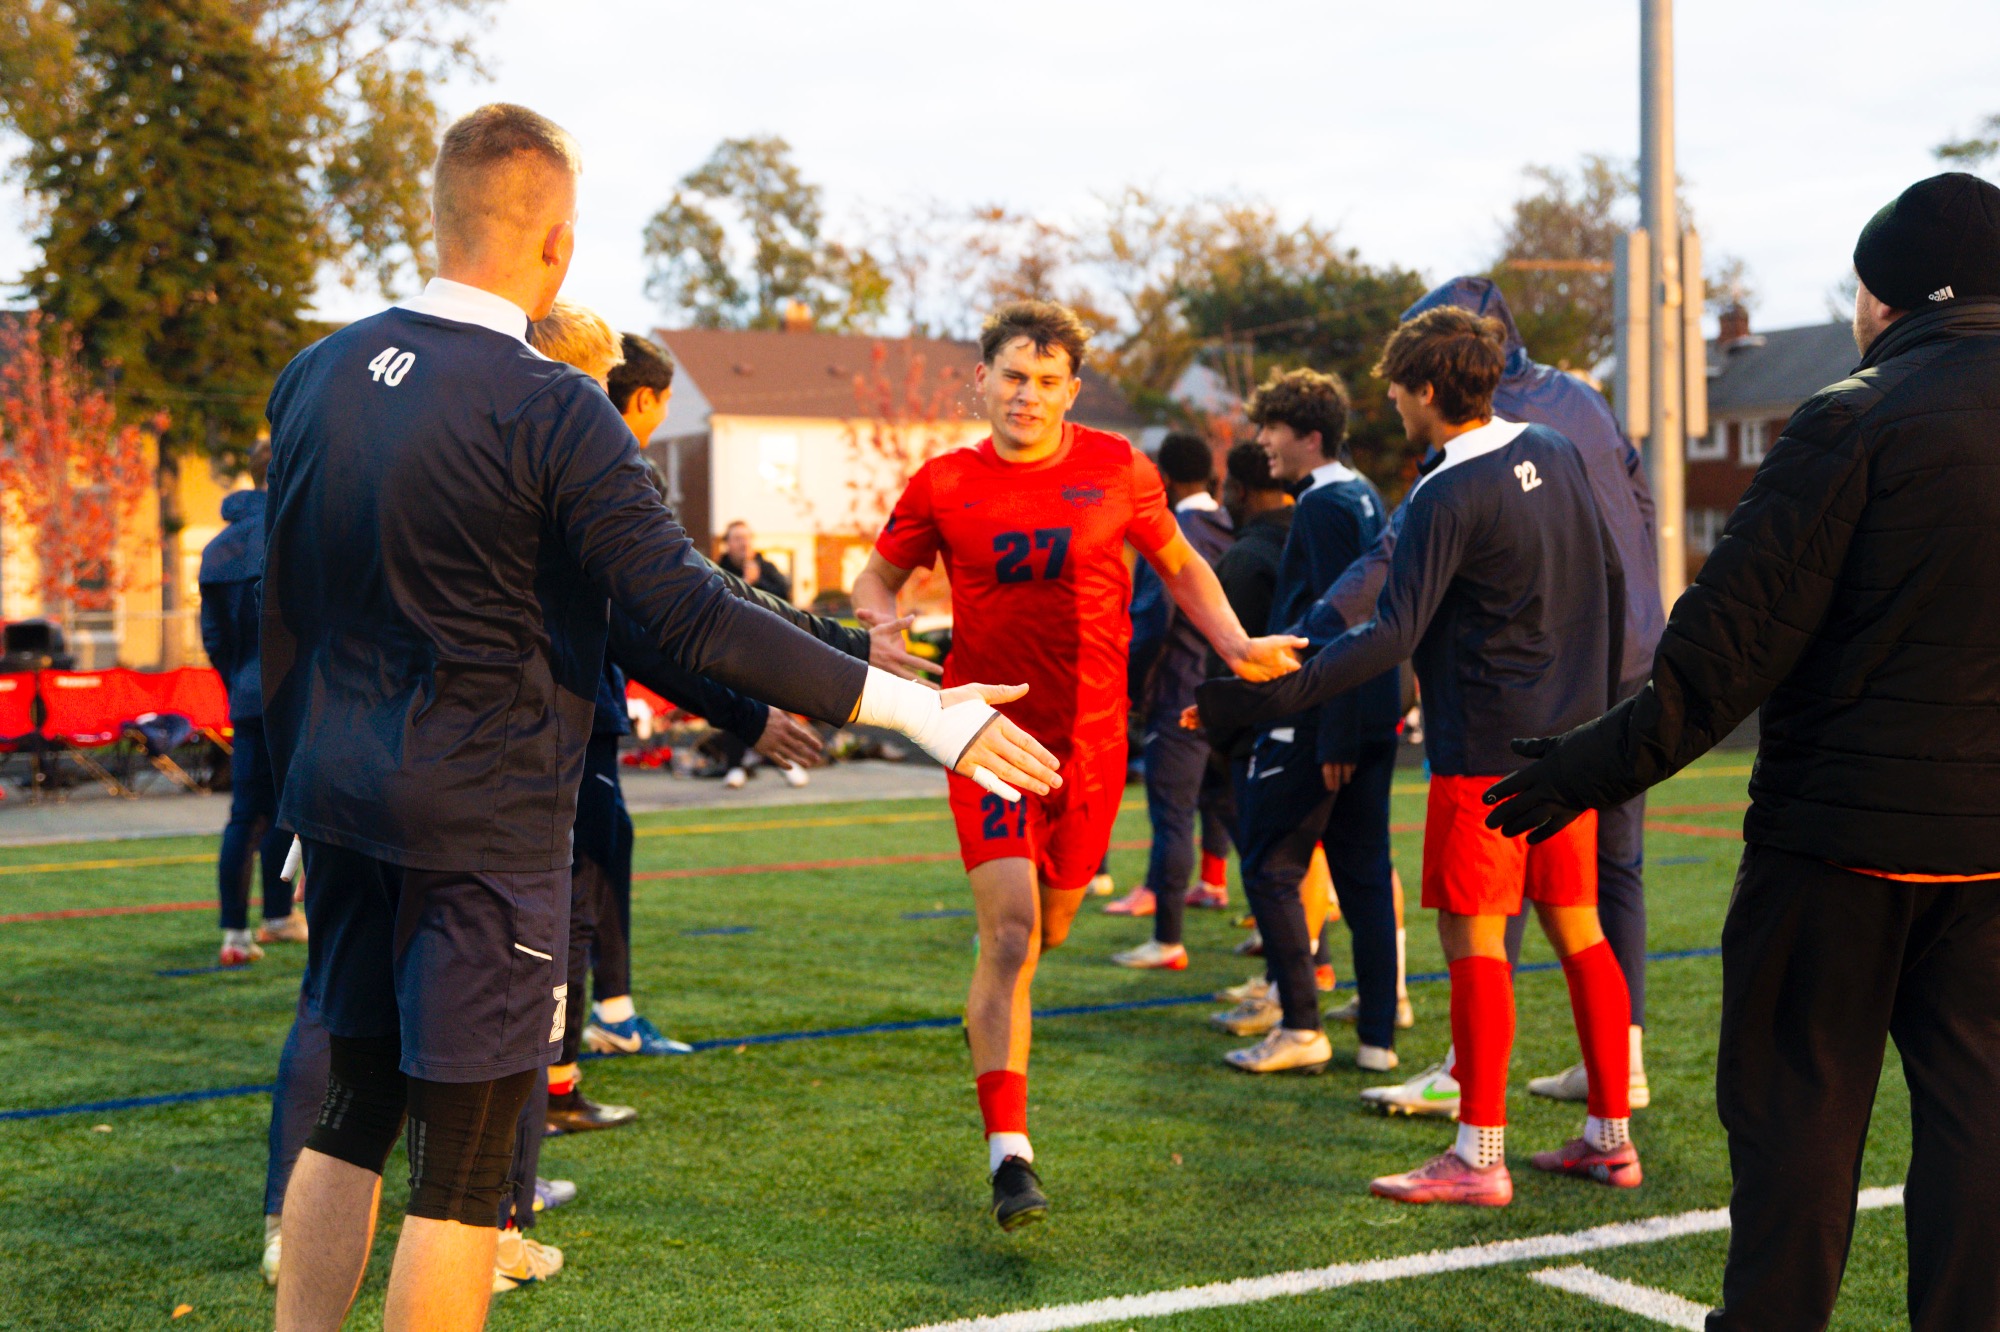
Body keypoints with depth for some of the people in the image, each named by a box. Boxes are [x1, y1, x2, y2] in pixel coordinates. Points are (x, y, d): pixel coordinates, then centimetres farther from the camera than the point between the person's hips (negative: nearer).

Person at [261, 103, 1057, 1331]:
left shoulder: (317, 376, 6)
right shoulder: (550, 410, -15)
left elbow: (284, 612, 12)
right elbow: (691, 617, -21)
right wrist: (915, 709, -19)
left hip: (348, 808, 7)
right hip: (486, 822, -7)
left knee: (352, 1115, 19)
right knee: (464, 1166, 2)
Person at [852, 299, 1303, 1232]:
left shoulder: (1116, 469, 2)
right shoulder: (944, 486, -1)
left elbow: (1178, 565, 15)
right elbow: (877, 577, 12)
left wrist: (1236, 645, 0)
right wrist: (883, 622, -11)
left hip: (1090, 736, 2)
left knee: (1048, 928, 16)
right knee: (1009, 934, -15)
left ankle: (990, 1007, 52)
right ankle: (1009, 1154, -13)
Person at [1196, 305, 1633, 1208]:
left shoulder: (1446, 497, -16)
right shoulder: (1555, 456, 9)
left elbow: (1392, 635, -22)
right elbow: (1610, 582, 17)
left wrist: (1265, 700, -24)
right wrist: (1599, 698, 28)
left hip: (1485, 746, -8)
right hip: (1568, 738, 8)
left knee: (1473, 939, -4)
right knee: (1576, 930, 12)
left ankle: (1478, 1158, -2)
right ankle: (1610, 1137, 17)